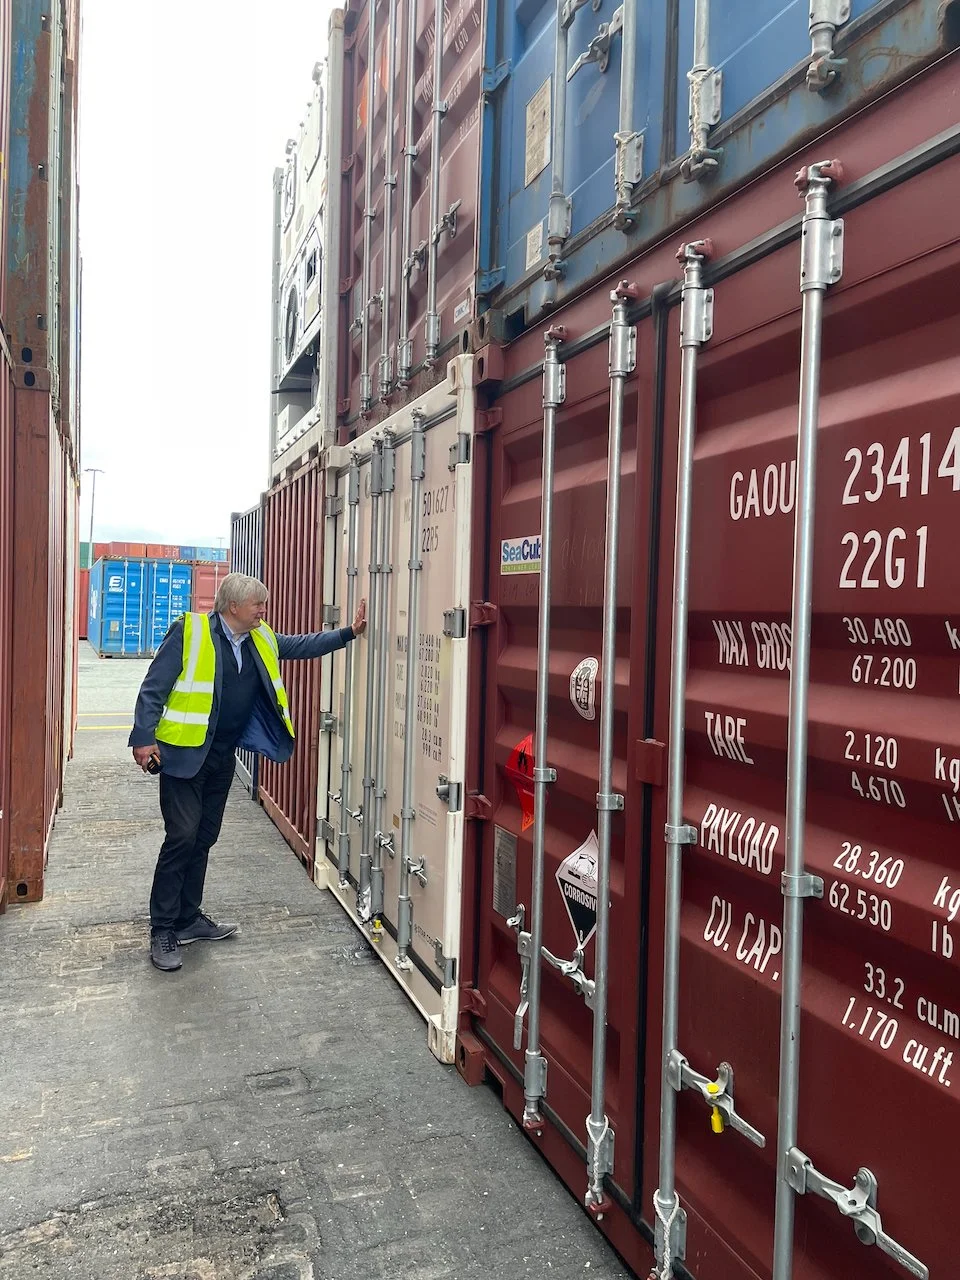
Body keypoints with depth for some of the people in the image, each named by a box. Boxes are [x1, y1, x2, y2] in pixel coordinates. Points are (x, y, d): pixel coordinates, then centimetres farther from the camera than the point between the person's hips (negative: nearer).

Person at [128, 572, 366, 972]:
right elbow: (154, 688, -12)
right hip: (183, 754, -7)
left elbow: (303, 644, 18)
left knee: (204, 838, 14)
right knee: (182, 837, -8)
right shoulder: (190, 631, -13)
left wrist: (350, 632, 9)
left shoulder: (262, 640, 8)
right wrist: (143, 739, -17)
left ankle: (189, 919, 28)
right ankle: (162, 931, 5)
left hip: (222, 758, 7)